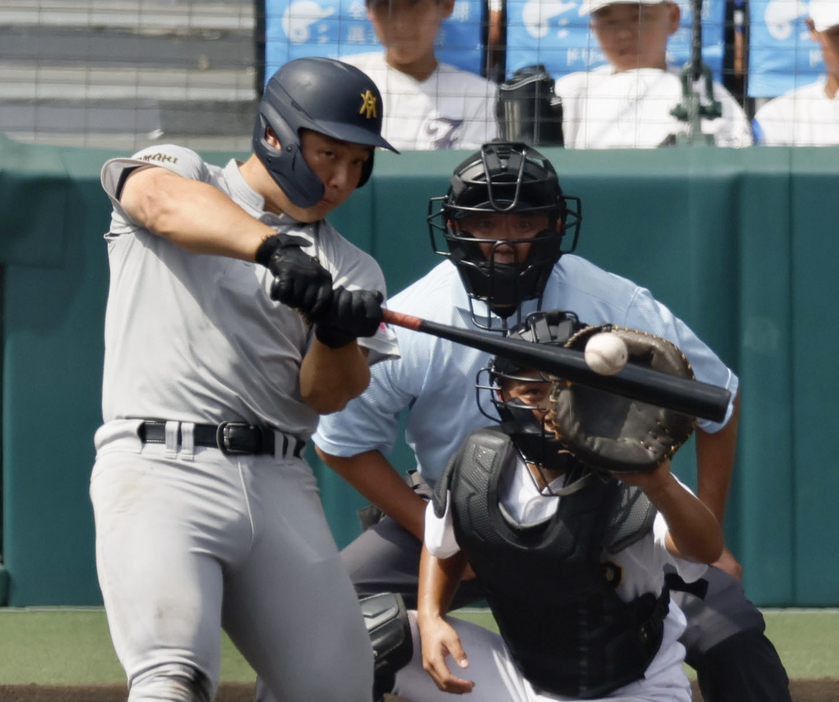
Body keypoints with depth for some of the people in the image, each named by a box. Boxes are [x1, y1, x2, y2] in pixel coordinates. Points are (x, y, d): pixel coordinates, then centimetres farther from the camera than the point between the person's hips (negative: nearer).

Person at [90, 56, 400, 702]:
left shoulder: (351, 270, 20)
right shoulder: (177, 170, 11)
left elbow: (327, 395, 6)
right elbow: (165, 202, -15)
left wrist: (339, 334, -17)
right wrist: (274, 248, -32)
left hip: (281, 486, 5)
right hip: (159, 468, -5)